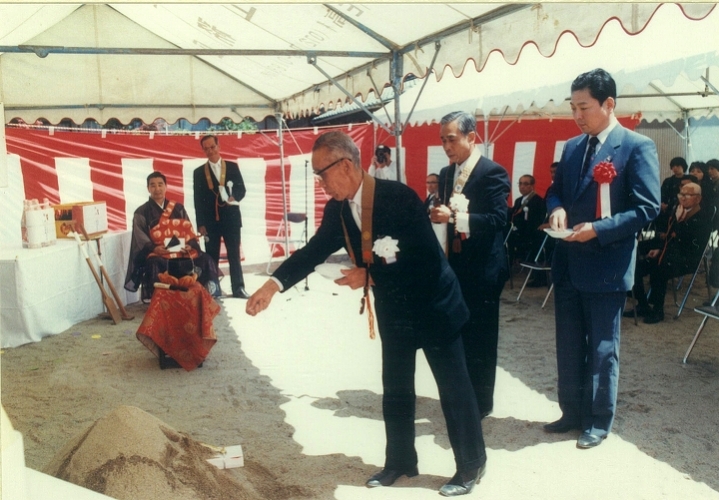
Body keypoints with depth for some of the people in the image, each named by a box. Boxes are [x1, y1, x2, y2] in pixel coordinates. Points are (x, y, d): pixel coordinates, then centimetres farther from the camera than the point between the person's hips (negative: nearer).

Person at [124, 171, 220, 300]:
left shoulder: (178, 208, 17)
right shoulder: (141, 212, 8)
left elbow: (188, 229, 11)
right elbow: (140, 237, -1)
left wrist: (189, 245, -11)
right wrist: (154, 248, -20)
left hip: (182, 250, 3)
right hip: (157, 252, -3)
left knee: (205, 261, -21)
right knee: (154, 266, -37)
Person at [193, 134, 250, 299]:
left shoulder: (233, 167, 7)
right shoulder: (199, 172, 5)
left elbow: (242, 189, 5)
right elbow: (198, 200, 2)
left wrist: (234, 197, -18)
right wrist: (200, 224, -4)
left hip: (231, 218, 0)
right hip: (210, 220, 0)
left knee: (234, 255, 3)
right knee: (212, 256, 4)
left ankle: (238, 288, 7)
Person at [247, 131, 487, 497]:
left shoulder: (399, 197, -26)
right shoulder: (337, 209, -5)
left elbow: (425, 260, -27)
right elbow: (314, 250, -4)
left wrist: (370, 276, -23)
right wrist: (274, 284, -17)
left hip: (433, 305, -6)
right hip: (393, 310, 7)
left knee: (454, 388, 6)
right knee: (395, 390, 15)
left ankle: (471, 464, 23)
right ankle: (400, 461, 33)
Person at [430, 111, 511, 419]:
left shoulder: (492, 173, -12)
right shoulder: (446, 174, 12)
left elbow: (497, 220, -22)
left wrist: (455, 217, -31)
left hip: (482, 270, -7)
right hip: (454, 266, 7)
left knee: (480, 340, 4)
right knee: (457, 337, 14)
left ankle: (481, 403, 17)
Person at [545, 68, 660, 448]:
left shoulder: (637, 146, -9)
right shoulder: (571, 147, 11)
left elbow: (647, 207, -14)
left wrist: (598, 229, -22)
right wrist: (557, 209, -6)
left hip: (606, 266, -6)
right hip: (568, 263, 6)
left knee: (602, 349, 6)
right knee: (569, 345, 15)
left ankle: (599, 422, 22)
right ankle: (572, 412, 30)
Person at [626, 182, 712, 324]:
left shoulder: (703, 218, -8)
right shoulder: (677, 212, 14)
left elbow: (692, 245, -20)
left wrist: (679, 221, -20)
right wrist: (659, 249, 7)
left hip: (687, 260, -8)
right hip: (669, 254, 8)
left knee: (658, 270, -33)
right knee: (637, 266, -11)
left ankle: (658, 310, -15)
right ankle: (642, 306, 0)